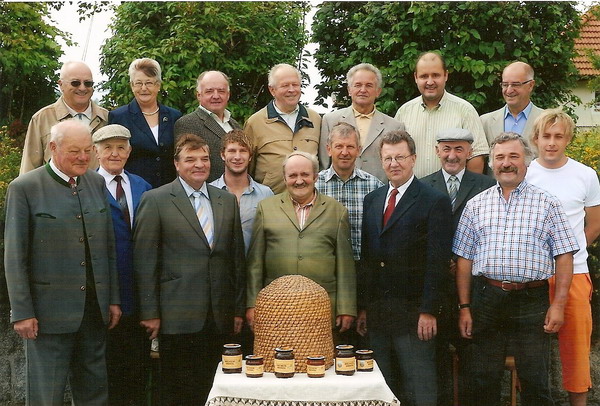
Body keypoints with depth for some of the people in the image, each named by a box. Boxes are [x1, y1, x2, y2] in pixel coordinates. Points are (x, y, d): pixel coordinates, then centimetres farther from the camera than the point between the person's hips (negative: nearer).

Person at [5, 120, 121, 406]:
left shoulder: (96, 183, 9)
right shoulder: (24, 188, -7)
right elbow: (14, 257, -7)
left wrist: (113, 299, 10)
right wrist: (22, 312, -9)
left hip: (95, 309, 5)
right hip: (49, 311, -5)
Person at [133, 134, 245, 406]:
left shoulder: (227, 201, 12)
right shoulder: (155, 200, -2)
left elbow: (237, 258, 13)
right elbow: (144, 261, -4)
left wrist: (239, 309, 11)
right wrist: (150, 313, -7)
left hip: (219, 318, 4)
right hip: (177, 316, -4)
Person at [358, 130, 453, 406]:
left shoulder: (435, 202, -5)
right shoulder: (372, 200, 13)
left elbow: (437, 262, -10)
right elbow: (366, 257, 13)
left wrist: (428, 311, -14)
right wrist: (363, 307, 10)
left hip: (413, 313, -5)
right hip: (376, 313, 6)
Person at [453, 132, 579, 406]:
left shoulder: (547, 204, 3)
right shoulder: (476, 205, 8)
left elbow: (564, 255, 0)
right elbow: (464, 259, 7)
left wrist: (558, 304, -8)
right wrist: (464, 307, 3)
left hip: (532, 300, -2)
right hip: (486, 298, 2)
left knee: (535, 383, 4)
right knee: (484, 382, 10)